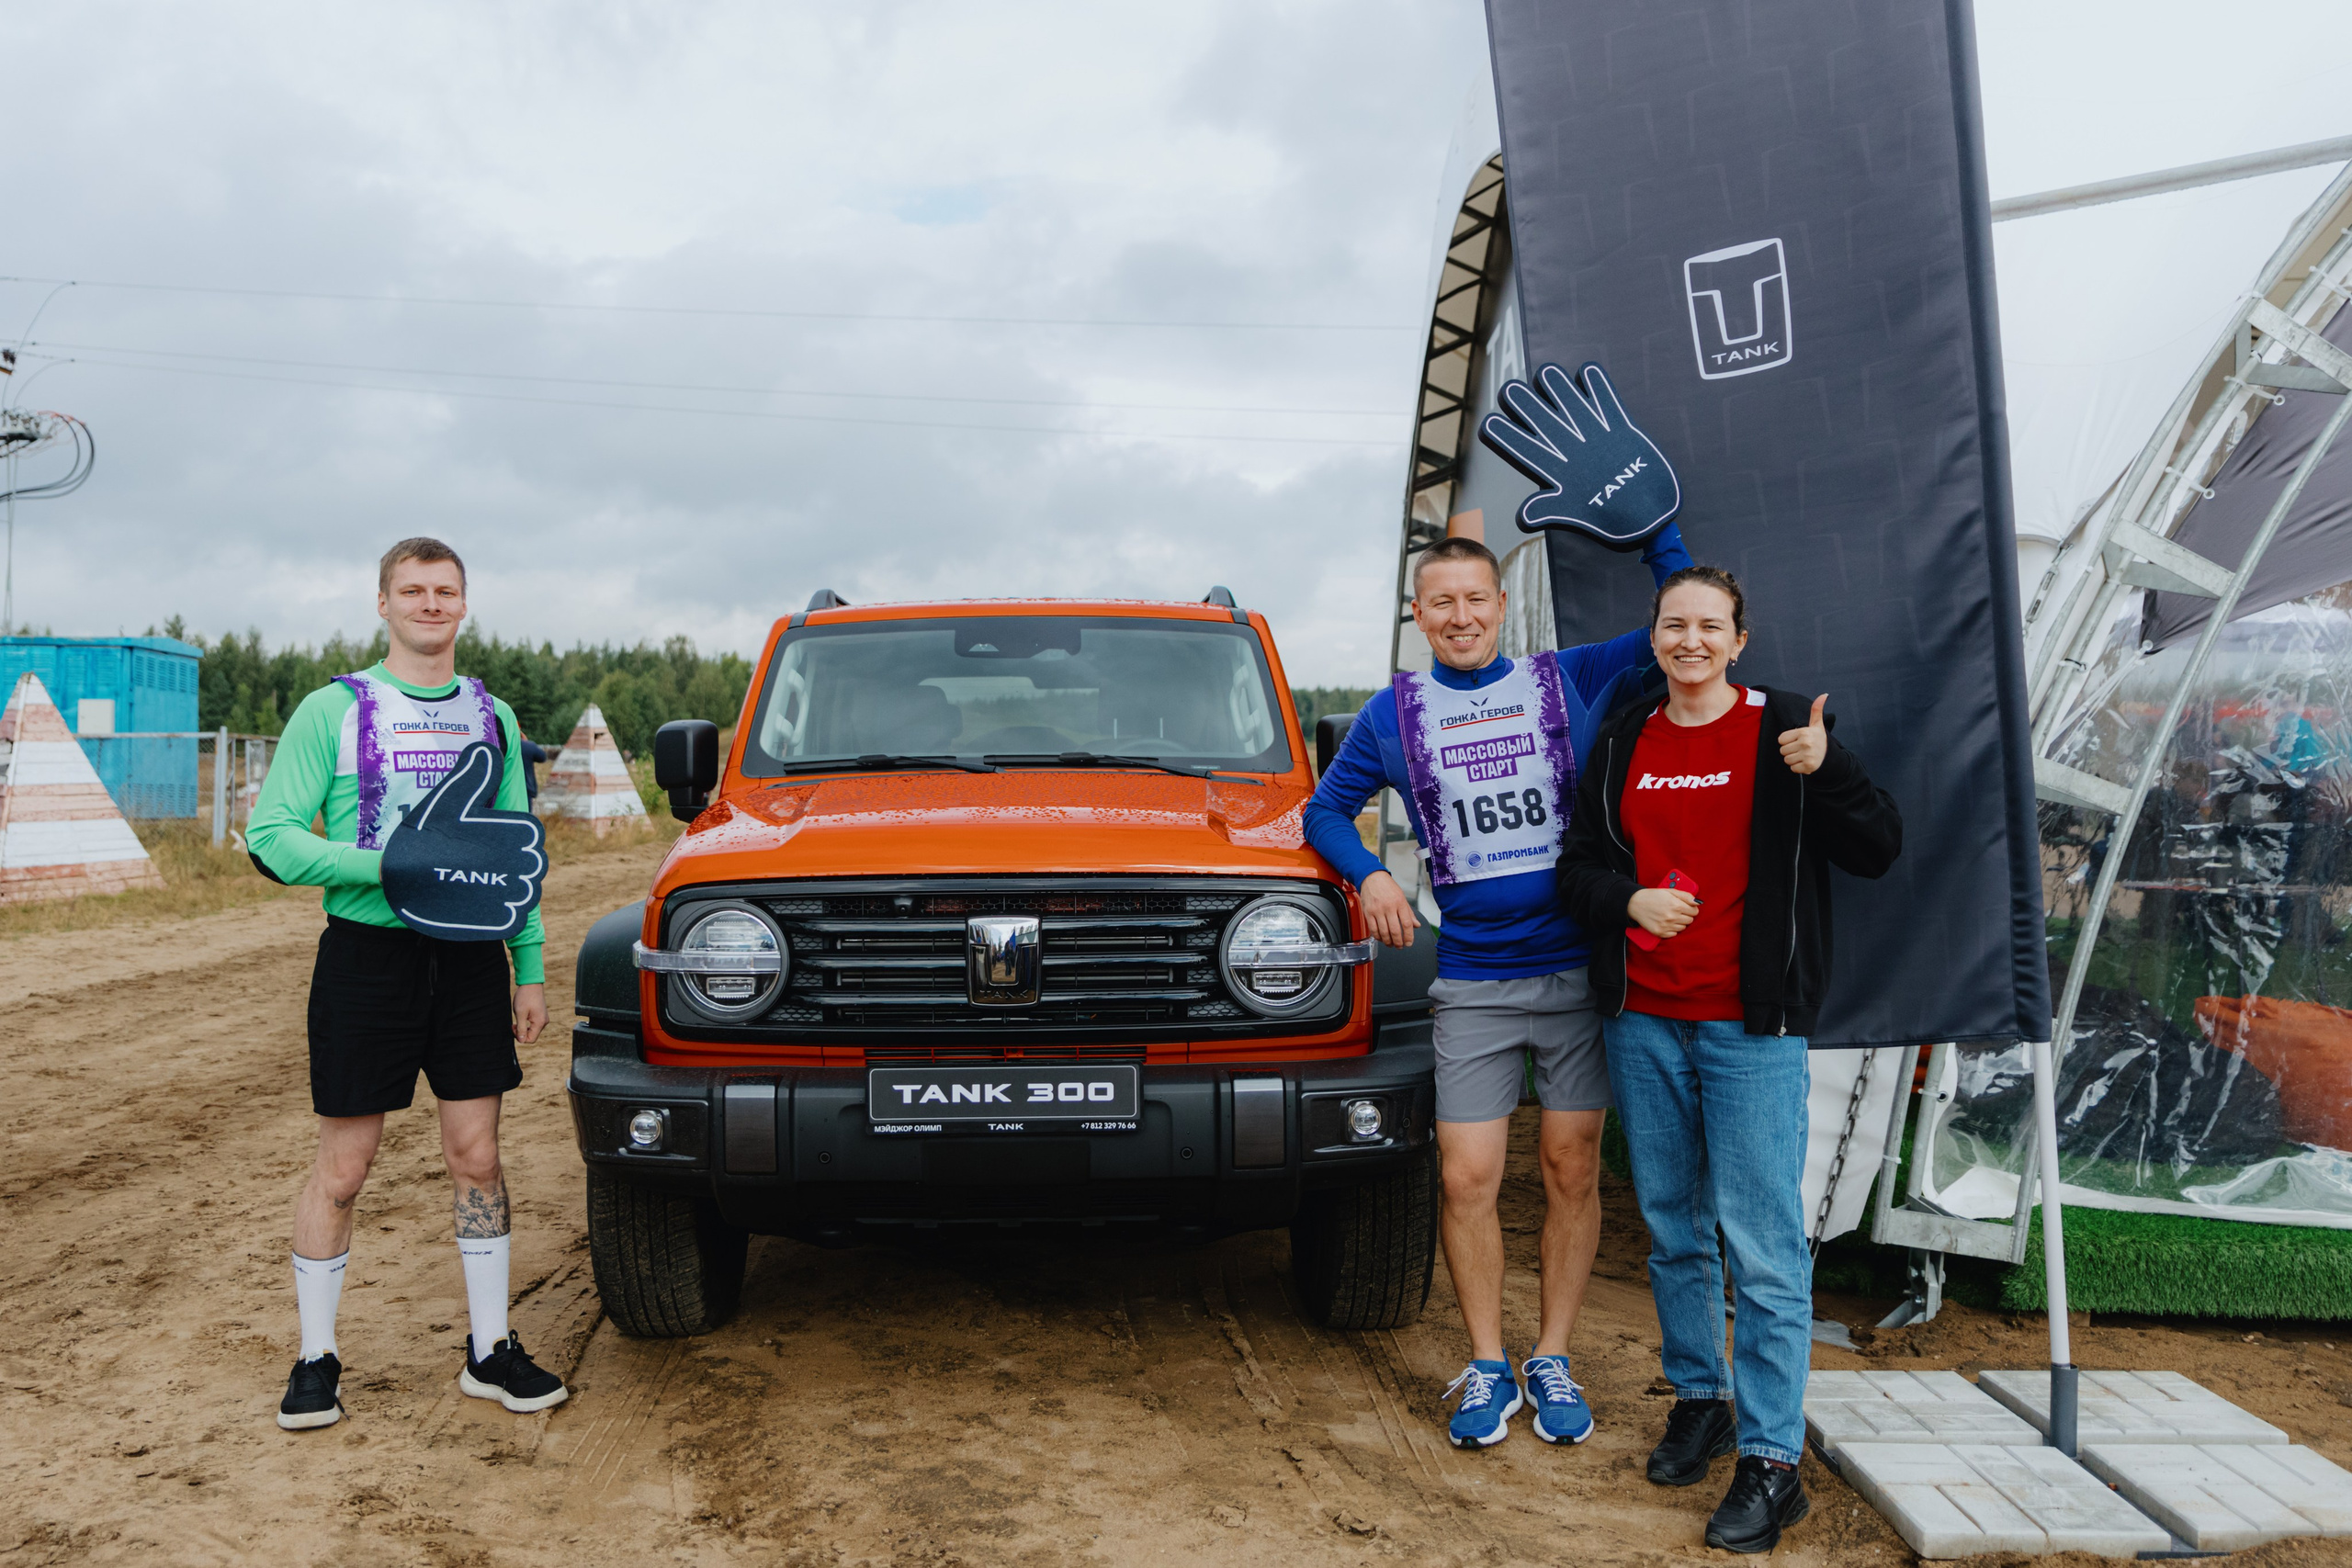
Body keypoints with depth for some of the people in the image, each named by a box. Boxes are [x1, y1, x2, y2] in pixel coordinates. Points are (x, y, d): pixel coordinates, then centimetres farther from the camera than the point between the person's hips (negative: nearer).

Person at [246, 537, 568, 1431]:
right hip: (368, 955, -3)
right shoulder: (333, 710, -2)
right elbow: (270, 837, -8)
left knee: (477, 1157, 7)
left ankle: (490, 1351, 18)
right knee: (342, 1169, 4)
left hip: (469, 958, 3)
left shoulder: (491, 717, 11)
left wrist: (531, 968, 8)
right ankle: (316, 1358, 19)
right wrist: (391, 864, -21)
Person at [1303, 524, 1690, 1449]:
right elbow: (1326, 809, 12)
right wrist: (1368, 876, -6)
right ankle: (1487, 1369, 15)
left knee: (1572, 1172, 6)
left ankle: (1552, 1361, 21)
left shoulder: (1569, 681, 5)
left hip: (1577, 972, 0)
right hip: (1472, 982, 0)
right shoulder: (1394, 713, 7)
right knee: (1467, 1179, -2)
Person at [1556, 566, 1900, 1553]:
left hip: (1751, 1026, -4)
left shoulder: (1781, 729, -2)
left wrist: (1826, 772, -23)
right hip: (1643, 1023, 5)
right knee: (1672, 1229, 15)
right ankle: (1697, 1399, 32)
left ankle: (1770, 1461, 4)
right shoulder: (1623, 743, 9)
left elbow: (1878, 853, -6)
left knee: (1763, 1246, -5)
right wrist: (1628, 899, -12)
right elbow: (1577, 867, 9)